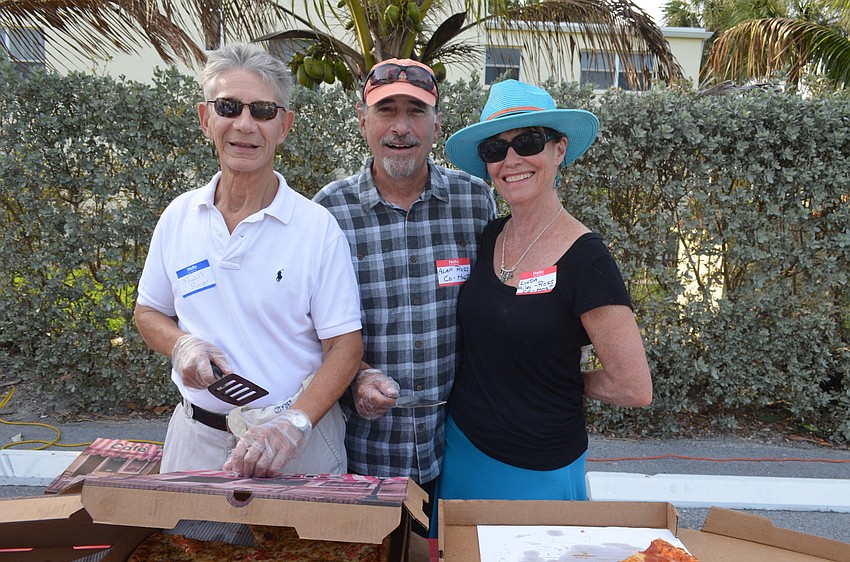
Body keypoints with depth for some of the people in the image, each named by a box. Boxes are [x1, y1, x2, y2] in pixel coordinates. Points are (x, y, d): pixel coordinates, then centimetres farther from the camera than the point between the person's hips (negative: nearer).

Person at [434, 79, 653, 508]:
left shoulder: (585, 259, -19)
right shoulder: (488, 237, -1)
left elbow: (634, 388, -17)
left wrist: (564, 381, -4)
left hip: (537, 472, -6)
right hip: (460, 448, 6)